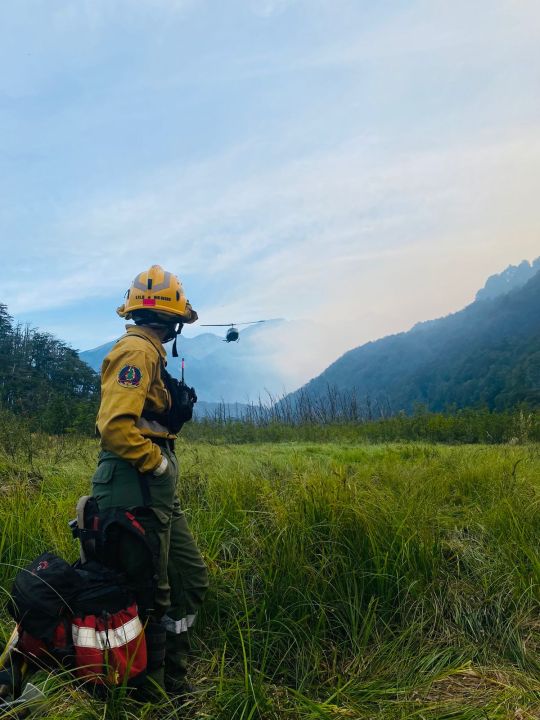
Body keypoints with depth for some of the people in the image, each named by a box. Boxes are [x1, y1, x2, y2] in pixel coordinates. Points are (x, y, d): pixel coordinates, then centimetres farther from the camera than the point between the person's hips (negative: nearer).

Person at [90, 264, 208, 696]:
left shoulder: (149, 352, 18)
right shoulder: (138, 351, -14)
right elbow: (115, 428, -25)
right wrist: (159, 464, -15)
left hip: (157, 490, 11)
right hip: (138, 489, -11)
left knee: (192, 580, 16)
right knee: (151, 599, 2)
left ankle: (174, 681, 31)